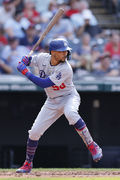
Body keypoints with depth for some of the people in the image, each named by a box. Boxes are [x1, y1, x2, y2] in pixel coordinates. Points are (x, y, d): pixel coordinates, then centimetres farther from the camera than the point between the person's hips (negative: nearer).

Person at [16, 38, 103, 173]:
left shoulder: (65, 69, -28)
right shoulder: (43, 58, -11)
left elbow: (44, 84, -31)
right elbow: (27, 60, 11)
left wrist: (26, 72, -28)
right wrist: (23, 62, -14)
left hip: (69, 97, -5)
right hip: (52, 102, 5)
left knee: (70, 113, -41)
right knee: (34, 132, 0)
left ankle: (91, 146, -33)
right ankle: (28, 164, 20)